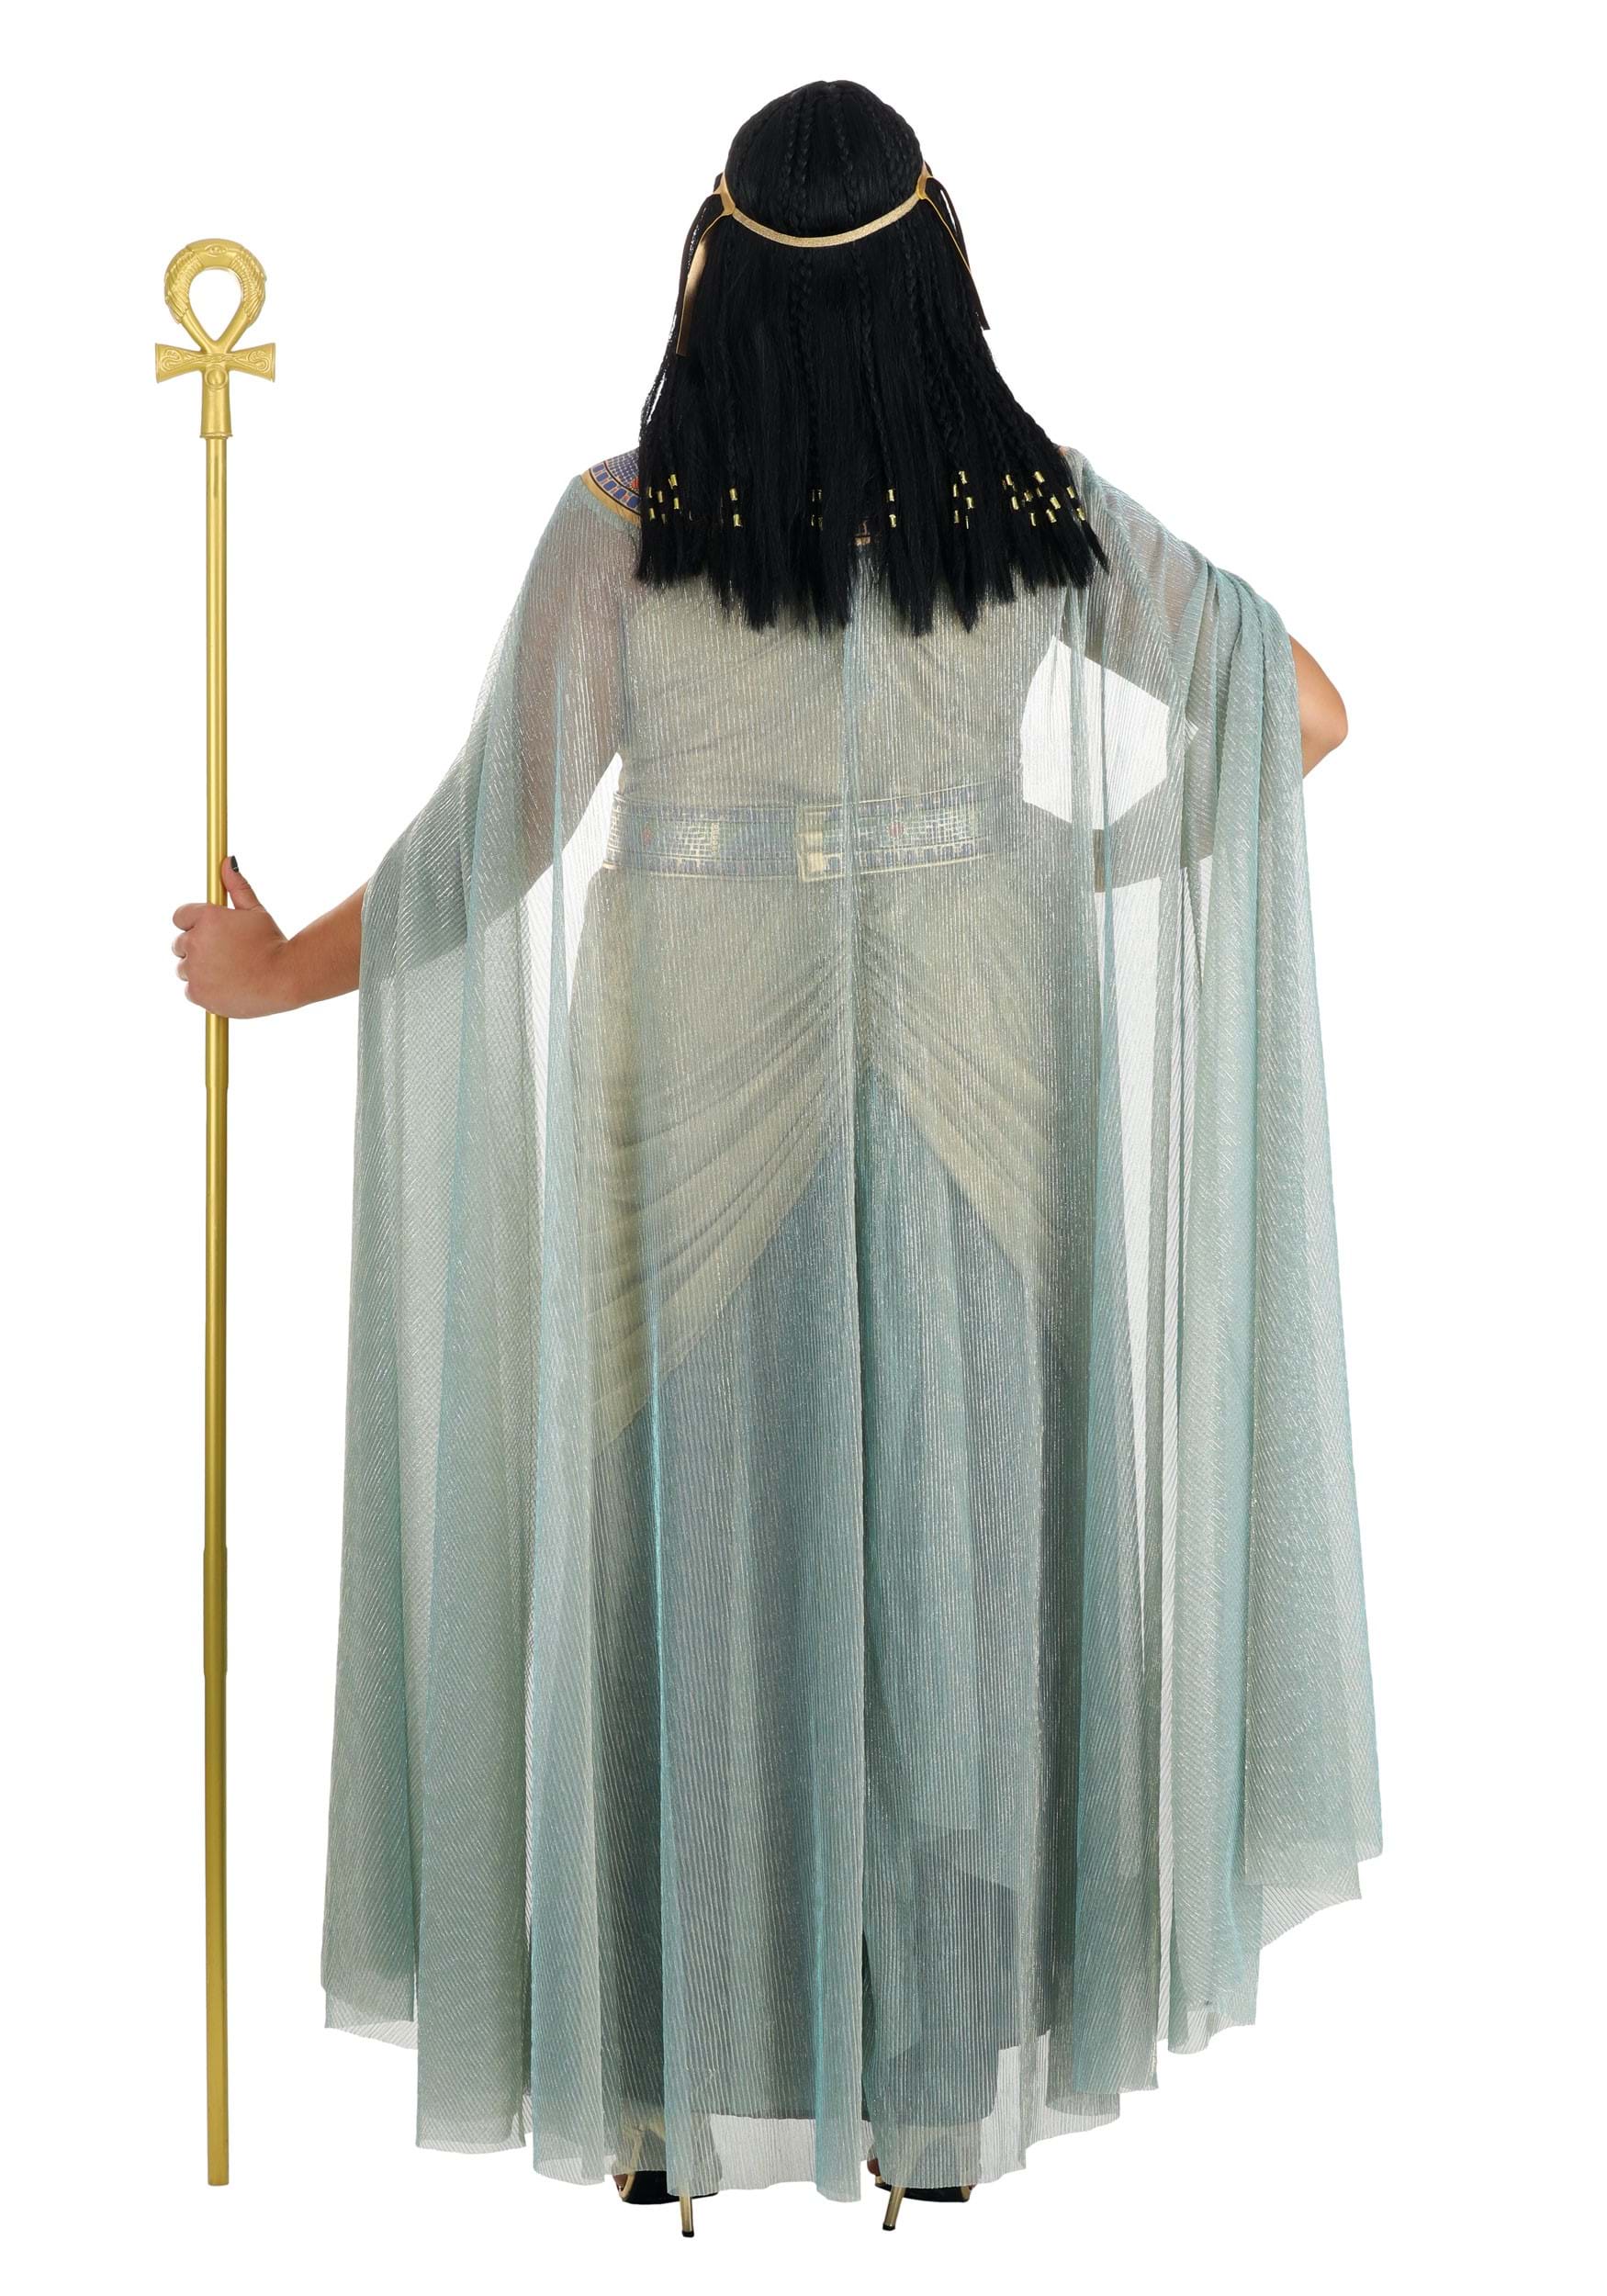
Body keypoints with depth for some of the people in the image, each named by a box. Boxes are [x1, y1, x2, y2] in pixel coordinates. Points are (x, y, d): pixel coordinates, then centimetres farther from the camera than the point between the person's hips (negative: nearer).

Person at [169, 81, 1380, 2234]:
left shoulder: (623, 521, -10)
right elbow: (1306, 715, 1)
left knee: (702, 1546, 9)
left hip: (696, 1069, -1)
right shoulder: (1038, 504, -4)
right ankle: (939, 2095, 19)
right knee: (948, 1538, 10)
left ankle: (685, 2086, 18)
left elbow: (500, 831, -8)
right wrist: (1108, 850, 16)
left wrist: (276, 968, 6)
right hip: (971, 1068, 1)